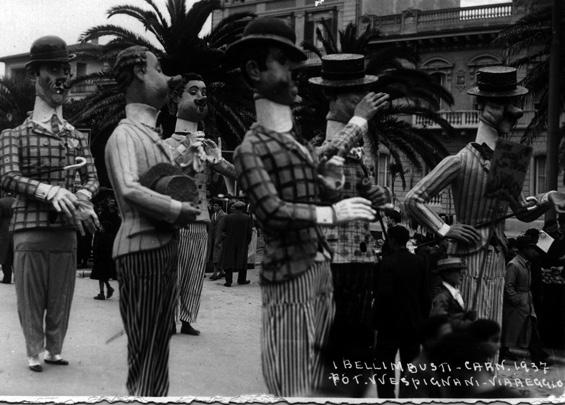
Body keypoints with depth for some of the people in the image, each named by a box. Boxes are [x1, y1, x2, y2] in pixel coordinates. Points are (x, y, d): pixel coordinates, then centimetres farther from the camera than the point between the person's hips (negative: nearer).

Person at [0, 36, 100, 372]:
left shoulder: (78, 137, 14)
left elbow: (92, 177, 8)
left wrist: (83, 194, -17)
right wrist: (49, 190, -27)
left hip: (67, 229, 3)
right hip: (30, 228, -3)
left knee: (62, 295, 9)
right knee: (31, 295, 3)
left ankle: (55, 349, 23)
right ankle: (34, 353, 15)